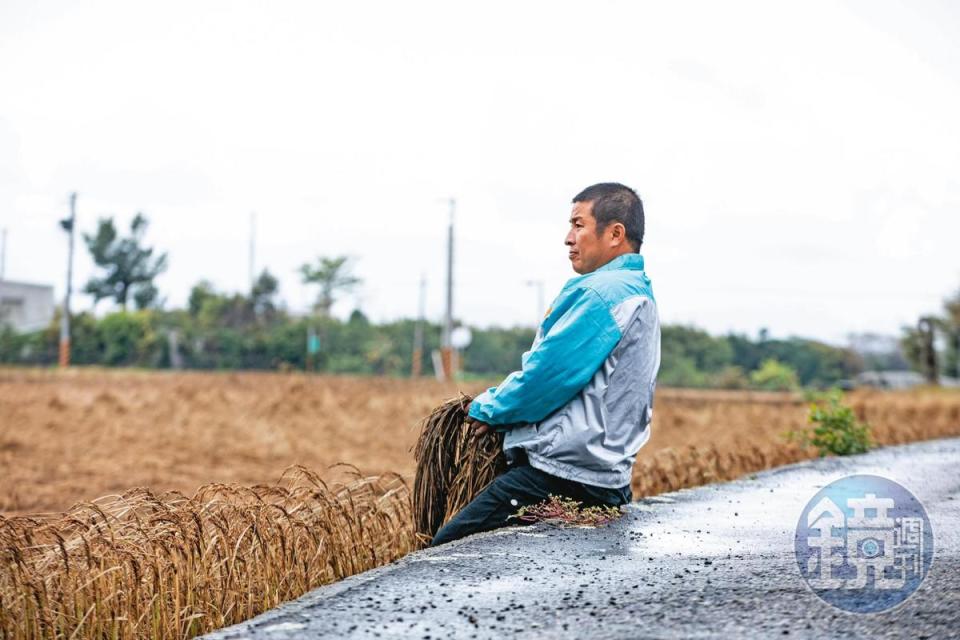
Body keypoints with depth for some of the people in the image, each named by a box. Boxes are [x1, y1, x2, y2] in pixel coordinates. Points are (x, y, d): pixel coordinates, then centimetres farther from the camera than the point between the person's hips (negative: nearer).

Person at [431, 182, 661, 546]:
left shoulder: (602, 292, -13)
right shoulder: (640, 293, 21)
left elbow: (548, 375, -16)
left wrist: (488, 410, 1)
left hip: (562, 475, -11)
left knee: (445, 551, -11)